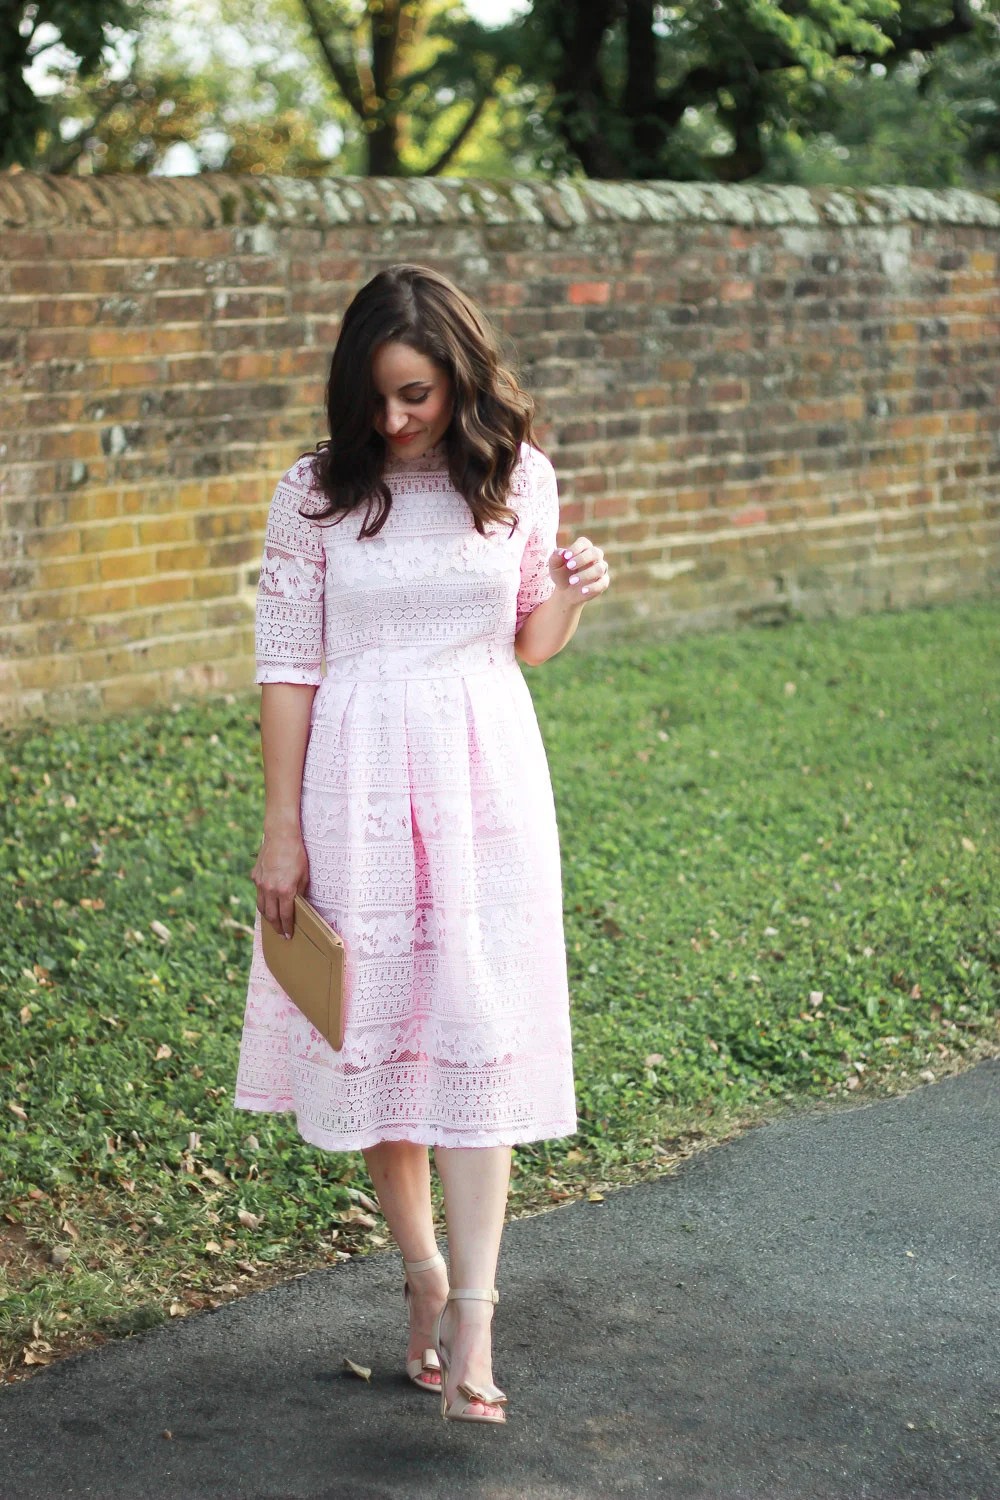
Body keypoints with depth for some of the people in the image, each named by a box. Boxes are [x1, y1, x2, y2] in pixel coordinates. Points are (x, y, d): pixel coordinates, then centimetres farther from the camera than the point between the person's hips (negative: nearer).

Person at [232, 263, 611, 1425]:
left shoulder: (517, 480, 2)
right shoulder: (316, 493, -3)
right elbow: (287, 664, -1)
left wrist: (573, 597, -10)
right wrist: (281, 829, -3)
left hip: (485, 775, 0)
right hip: (359, 781, 0)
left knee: (477, 1033, -5)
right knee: (374, 1030, 6)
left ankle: (471, 1320, -3)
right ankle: (424, 1275, 25)